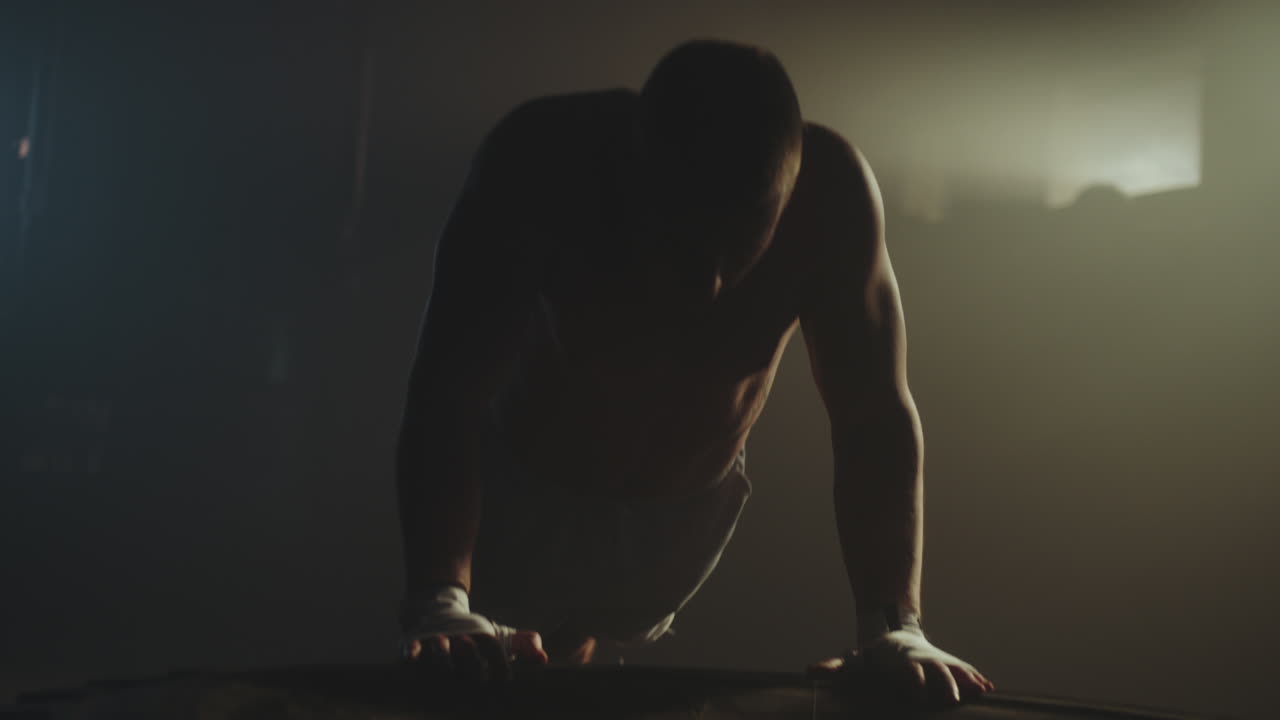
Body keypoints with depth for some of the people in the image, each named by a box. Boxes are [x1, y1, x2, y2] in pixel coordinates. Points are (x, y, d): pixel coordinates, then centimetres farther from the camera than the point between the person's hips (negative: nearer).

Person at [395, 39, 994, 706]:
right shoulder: (541, 163, -37)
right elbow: (446, 395, -39)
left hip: (691, 513, 2)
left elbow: (875, 417, -29)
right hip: (522, 488, -1)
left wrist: (893, 627, -38)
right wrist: (439, 605, -50)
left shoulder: (828, 189, -33)